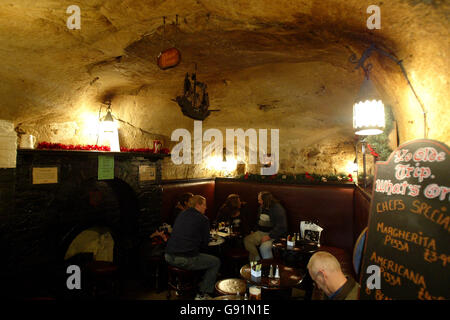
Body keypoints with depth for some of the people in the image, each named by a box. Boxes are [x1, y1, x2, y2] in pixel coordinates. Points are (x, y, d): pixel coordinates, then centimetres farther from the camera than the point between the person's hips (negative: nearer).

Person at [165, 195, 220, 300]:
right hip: (186, 260, -7)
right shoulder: (203, 219, -3)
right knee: (216, 262, 12)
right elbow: (205, 242, 1)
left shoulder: (181, 215, 15)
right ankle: (202, 295, 11)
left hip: (168, 257, 7)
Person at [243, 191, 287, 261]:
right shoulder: (261, 207, 11)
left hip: (274, 234, -8)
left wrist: (269, 236, -25)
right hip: (261, 232, 8)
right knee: (247, 240, -16)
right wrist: (255, 231, 11)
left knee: (264, 247, -35)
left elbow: (281, 227, -20)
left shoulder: (278, 209, -14)